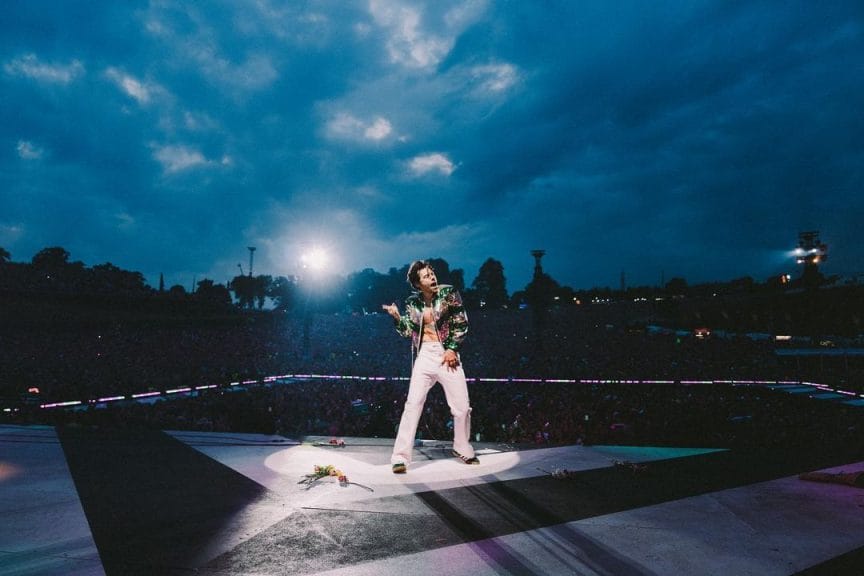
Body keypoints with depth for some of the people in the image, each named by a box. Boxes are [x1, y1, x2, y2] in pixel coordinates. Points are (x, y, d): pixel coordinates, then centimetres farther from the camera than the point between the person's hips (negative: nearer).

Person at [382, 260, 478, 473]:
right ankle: (400, 457, -3)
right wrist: (397, 317, -13)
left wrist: (452, 349, -9)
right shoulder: (413, 303, 6)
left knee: (462, 406, 5)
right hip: (425, 356, 1)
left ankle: (463, 449, 29)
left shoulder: (448, 292, -1)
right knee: (413, 404, -9)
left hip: (447, 354, 0)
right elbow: (408, 331, 4)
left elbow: (461, 323, -2)